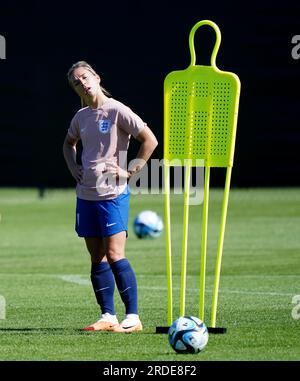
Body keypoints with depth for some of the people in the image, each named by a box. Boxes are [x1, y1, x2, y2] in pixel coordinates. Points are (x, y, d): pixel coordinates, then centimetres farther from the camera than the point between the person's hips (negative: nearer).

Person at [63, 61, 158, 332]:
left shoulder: (117, 111, -8)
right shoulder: (81, 117, 11)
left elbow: (150, 140, -9)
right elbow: (69, 143, 32)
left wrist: (130, 172, -11)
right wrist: (73, 168, 15)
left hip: (113, 193, -7)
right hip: (86, 195, 7)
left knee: (114, 255, -11)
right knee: (97, 258, 6)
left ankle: (132, 317, -7)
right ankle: (107, 316, 11)